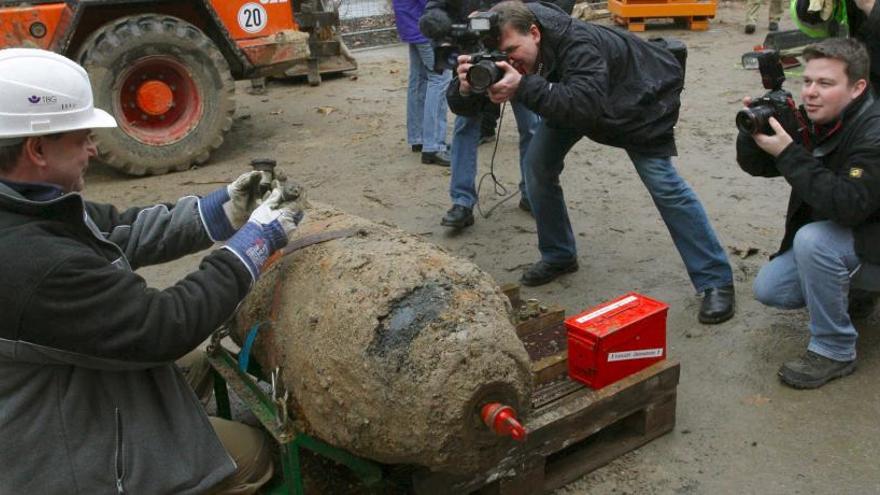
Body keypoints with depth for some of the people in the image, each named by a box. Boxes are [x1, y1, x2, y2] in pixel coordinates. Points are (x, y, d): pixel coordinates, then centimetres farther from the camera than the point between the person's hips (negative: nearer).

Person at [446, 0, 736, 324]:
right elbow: (460, 106, -21)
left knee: (663, 182, -14)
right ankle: (558, 256, 15)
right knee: (538, 165, -5)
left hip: (638, 99, -6)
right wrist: (465, 87, -45)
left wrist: (522, 87, -62)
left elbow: (587, 106, -57)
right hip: (570, 99, 7)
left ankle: (715, 281, -8)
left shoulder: (577, 43, -42)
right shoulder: (500, 58, -22)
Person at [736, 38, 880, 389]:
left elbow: (848, 205, -39)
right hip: (833, 239, 8)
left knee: (813, 239, -34)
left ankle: (834, 350, -16)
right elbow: (756, 166, 0)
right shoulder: (812, 119, -5)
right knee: (769, 289, -1)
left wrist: (788, 154, -37)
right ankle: (851, 294, 25)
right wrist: (753, 131, -22)